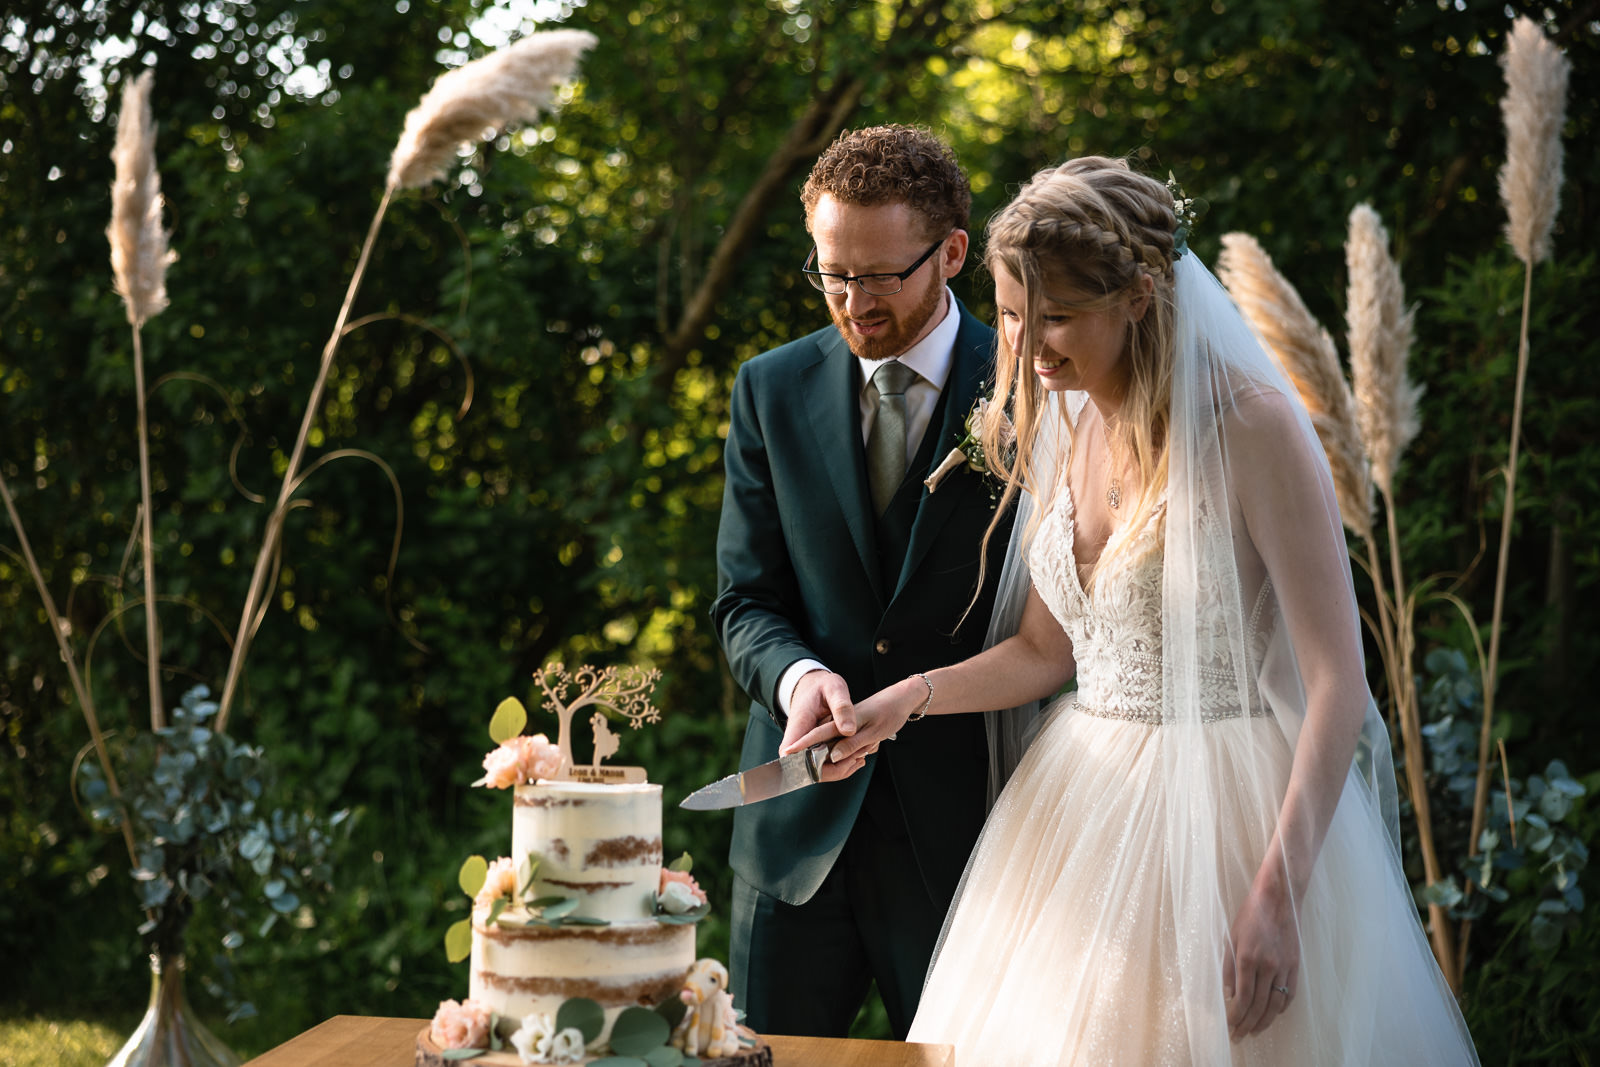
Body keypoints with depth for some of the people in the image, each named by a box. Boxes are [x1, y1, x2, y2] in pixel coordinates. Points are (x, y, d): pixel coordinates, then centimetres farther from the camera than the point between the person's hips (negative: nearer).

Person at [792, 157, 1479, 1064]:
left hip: (1237, 815, -6)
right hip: (1081, 811, 6)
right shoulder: (1057, 426, 6)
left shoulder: (1250, 424, -15)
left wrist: (1275, 896, -23)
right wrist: (913, 697, -3)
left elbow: (1339, 680, -18)